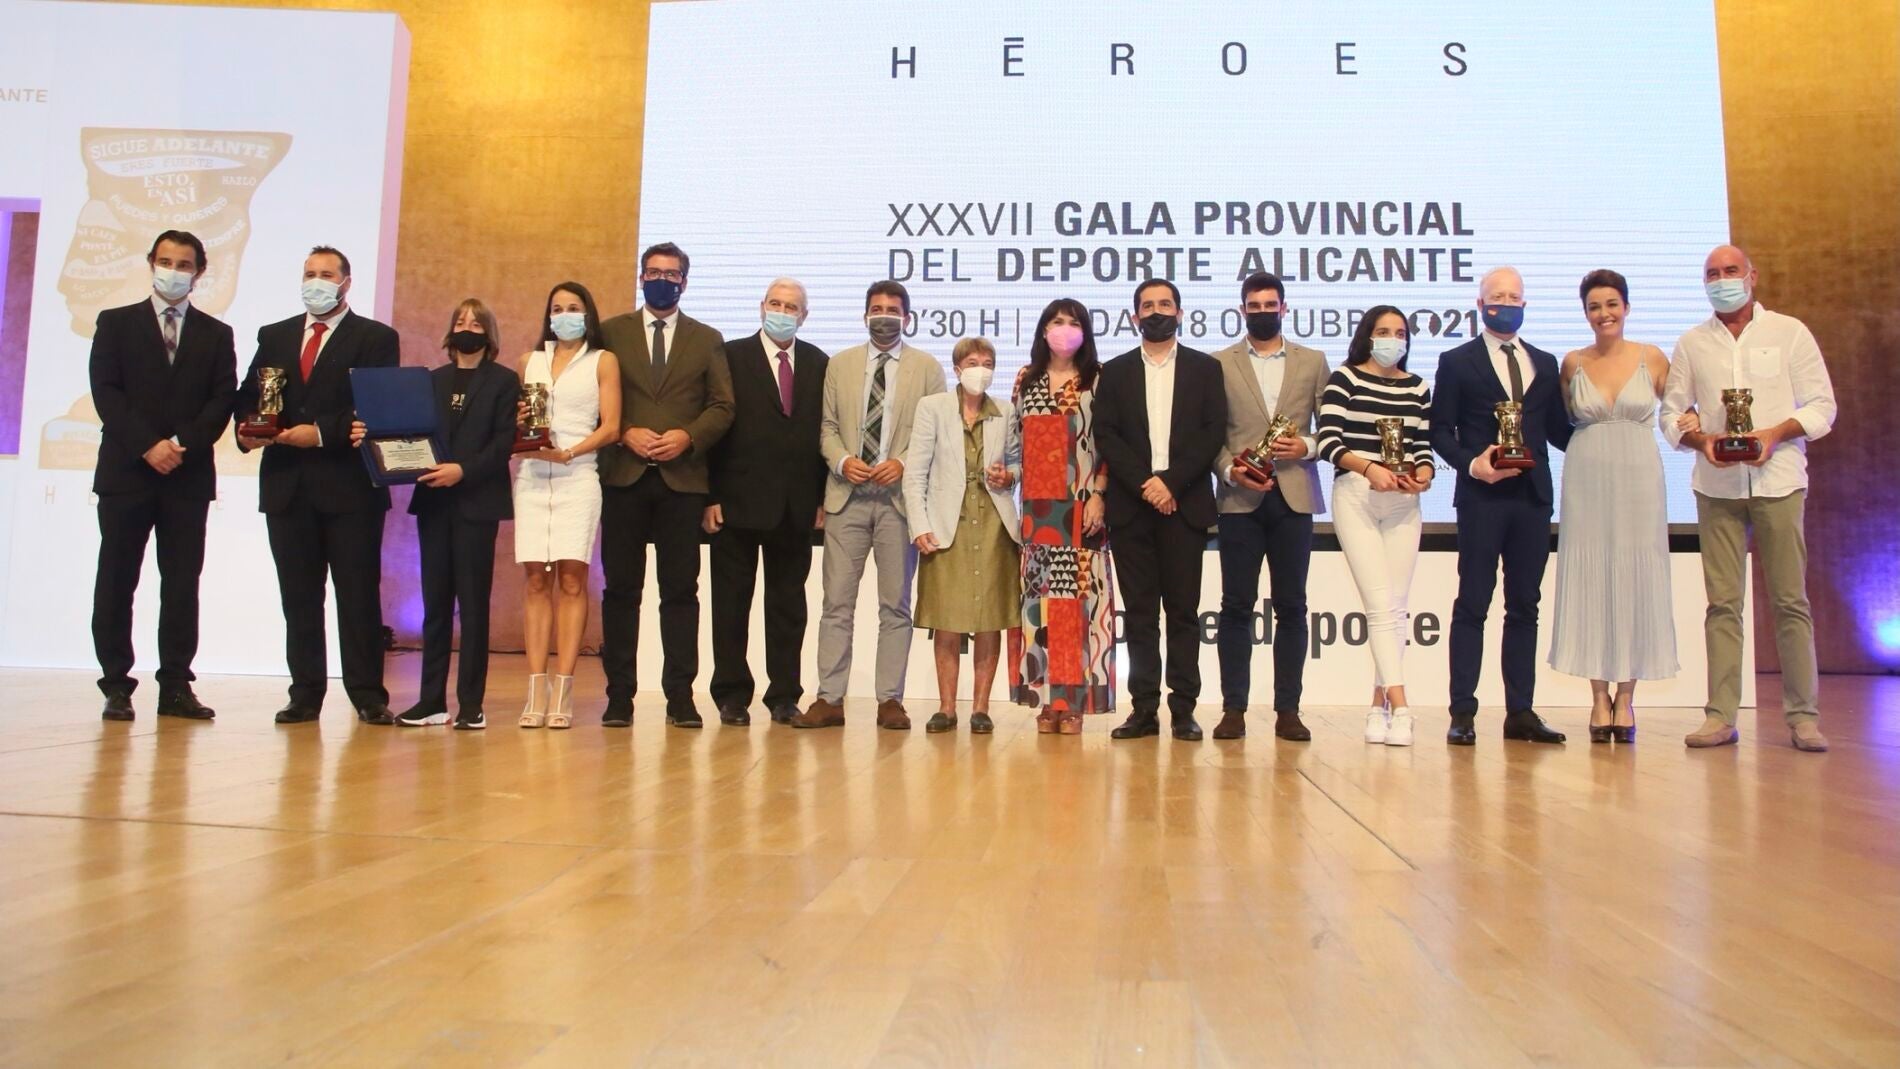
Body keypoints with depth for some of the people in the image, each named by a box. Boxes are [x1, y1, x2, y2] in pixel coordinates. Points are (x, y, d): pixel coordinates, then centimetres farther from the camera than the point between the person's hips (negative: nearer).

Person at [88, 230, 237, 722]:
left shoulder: (216, 334, 13)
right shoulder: (115, 323, 9)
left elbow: (223, 400, 3)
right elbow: (106, 392, -1)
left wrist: (183, 444, -11)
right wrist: (148, 446, -13)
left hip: (189, 475, 1)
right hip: (126, 472, -1)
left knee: (183, 585, 1)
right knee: (116, 584, 1)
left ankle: (176, 687, 5)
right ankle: (116, 686, 7)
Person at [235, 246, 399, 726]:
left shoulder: (376, 338, 3)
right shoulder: (274, 336, 18)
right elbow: (248, 396, 14)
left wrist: (322, 433, -17)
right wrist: (247, 429, -7)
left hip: (350, 485, -4)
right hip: (287, 486, 4)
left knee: (359, 594, -2)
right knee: (298, 596, 7)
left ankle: (368, 696, 3)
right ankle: (305, 694, 12)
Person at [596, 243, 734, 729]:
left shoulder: (707, 339, 12)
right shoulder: (611, 332, 11)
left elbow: (723, 407, 6)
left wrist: (687, 437, -10)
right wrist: (624, 434, -10)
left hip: (683, 478, 0)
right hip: (624, 475, 0)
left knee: (681, 589, 1)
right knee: (621, 587, 2)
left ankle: (680, 695, 5)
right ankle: (619, 694, 8)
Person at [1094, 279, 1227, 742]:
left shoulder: (1205, 368, 10)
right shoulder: (1115, 372, 12)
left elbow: (1214, 433, 0)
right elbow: (1105, 435, 2)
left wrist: (1171, 483, -11)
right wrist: (1144, 483, -11)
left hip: (1185, 503, -1)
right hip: (1131, 505, 1)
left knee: (1183, 609, 0)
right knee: (1139, 611, 2)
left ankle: (1183, 709, 4)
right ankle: (1144, 708, 6)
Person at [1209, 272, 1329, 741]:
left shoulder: (1313, 361, 13)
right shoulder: (1220, 363, 9)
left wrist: (1307, 446, -9)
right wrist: (1229, 469, -12)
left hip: (1294, 496, 1)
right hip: (1240, 497, -1)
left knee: (1291, 606, 3)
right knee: (1237, 606, -1)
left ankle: (1287, 710, 8)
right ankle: (1234, 708, 4)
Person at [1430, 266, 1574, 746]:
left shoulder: (1545, 364, 17)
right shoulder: (1457, 361, 5)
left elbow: (1559, 430, 14)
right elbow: (1440, 430, 0)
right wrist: (1471, 464, -15)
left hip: (1533, 496, 4)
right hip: (1481, 496, -4)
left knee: (1525, 606, 7)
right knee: (1472, 605, -3)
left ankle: (1521, 712, 13)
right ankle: (1463, 713, 0)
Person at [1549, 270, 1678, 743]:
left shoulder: (1652, 358, 3)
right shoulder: (1573, 363, 5)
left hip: (1638, 480, 0)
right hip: (1586, 482, 1)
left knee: (1635, 583, 1)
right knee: (1589, 581, 0)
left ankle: (1625, 698, 10)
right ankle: (1599, 698, 8)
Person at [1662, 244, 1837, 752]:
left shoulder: (1789, 332, 6)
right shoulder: (1691, 344, 10)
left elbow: (1821, 405, 3)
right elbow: (1671, 412, 9)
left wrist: (1776, 433, -14)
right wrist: (1701, 439, -11)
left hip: (1779, 480, -1)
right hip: (1717, 486, 1)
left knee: (1790, 600, -1)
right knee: (1722, 602, 1)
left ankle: (1803, 715, 5)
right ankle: (1721, 715, 2)